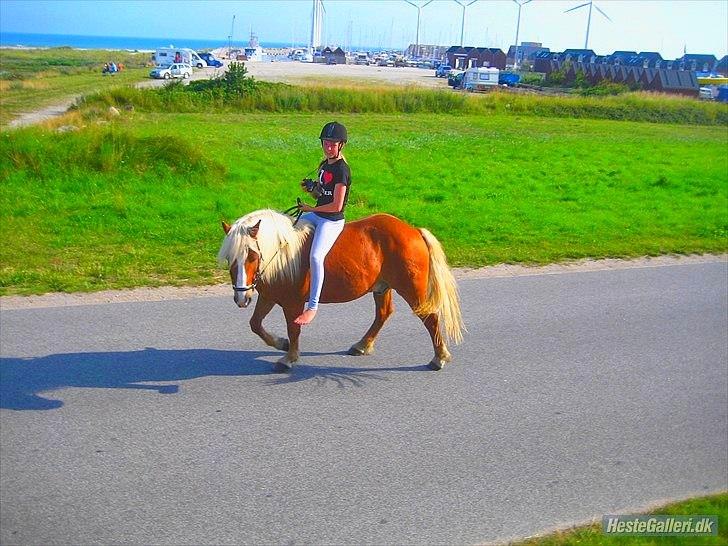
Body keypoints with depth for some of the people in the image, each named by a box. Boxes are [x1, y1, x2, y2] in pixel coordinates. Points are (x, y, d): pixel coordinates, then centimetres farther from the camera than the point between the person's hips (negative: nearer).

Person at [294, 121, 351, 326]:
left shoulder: (341, 169, -15)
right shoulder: (324, 165, 12)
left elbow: (336, 205, -20)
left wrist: (311, 209, -10)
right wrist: (310, 189, 2)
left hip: (332, 221, -10)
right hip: (316, 216, 10)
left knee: (316, 256, -30)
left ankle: (312, 306, -26)